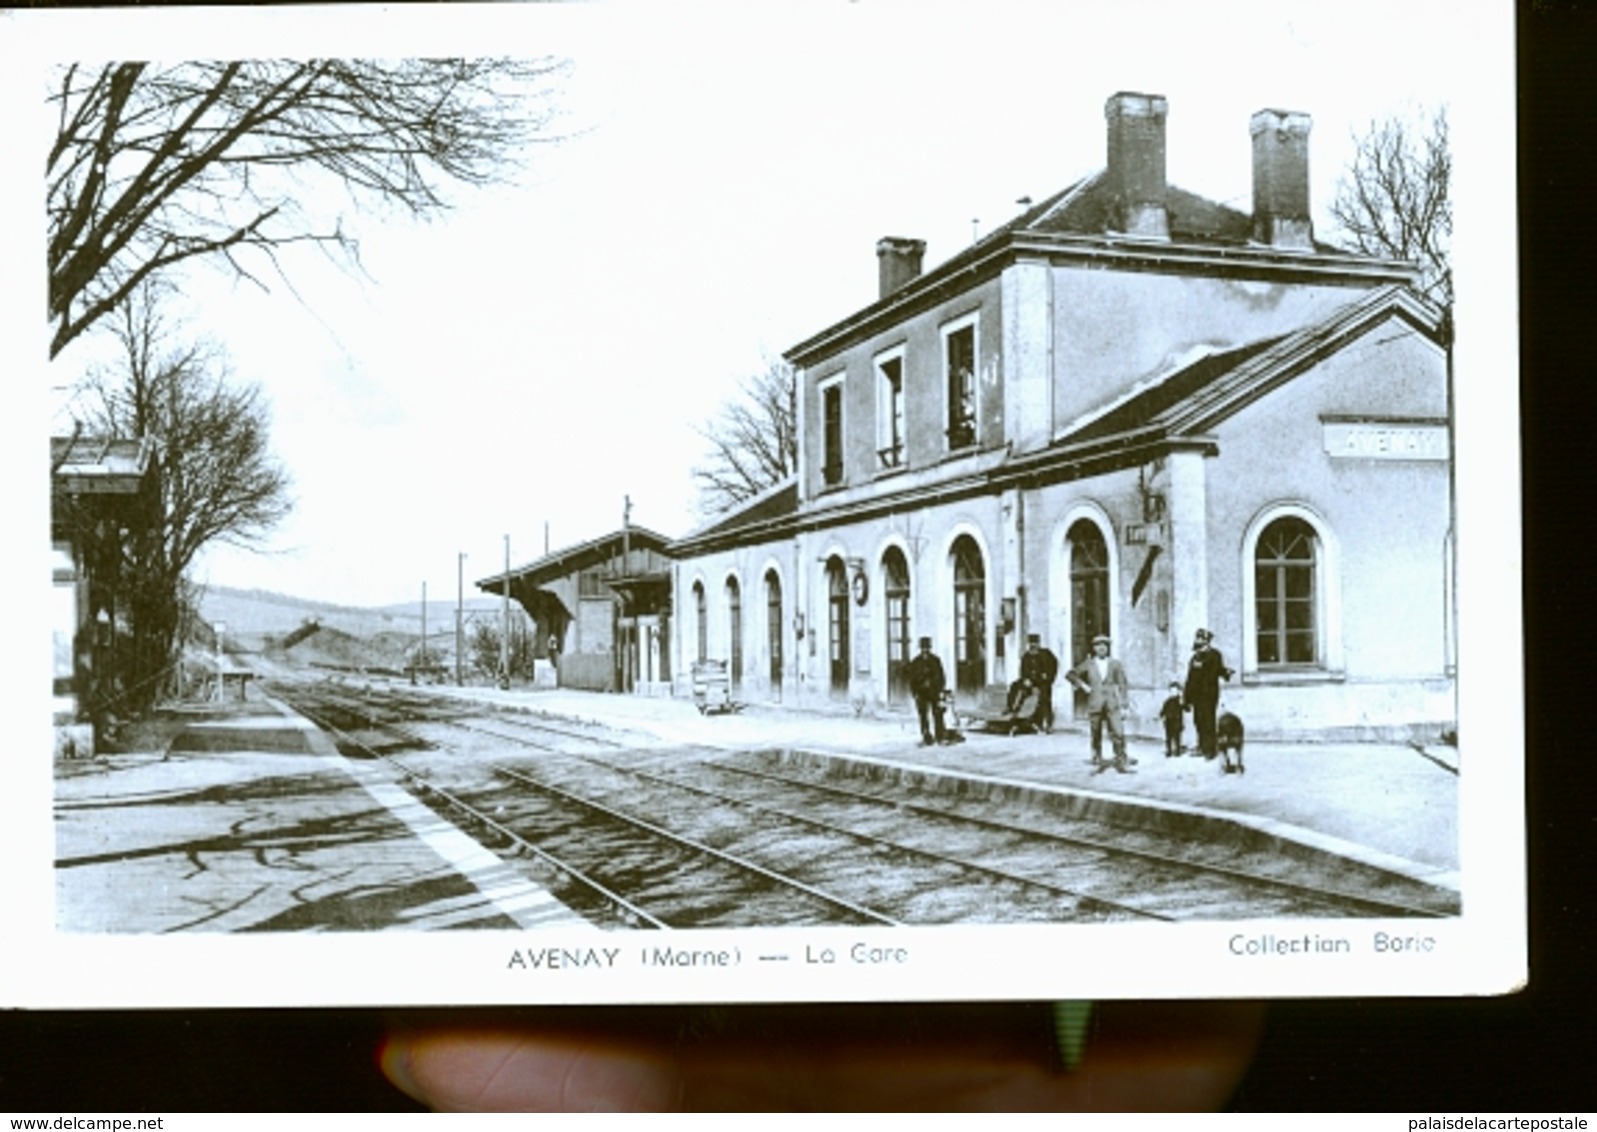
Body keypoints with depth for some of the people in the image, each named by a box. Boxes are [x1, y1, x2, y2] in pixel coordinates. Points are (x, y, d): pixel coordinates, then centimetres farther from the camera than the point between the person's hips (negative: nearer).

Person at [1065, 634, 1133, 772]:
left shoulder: (1115, 664, 4)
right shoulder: (1088, 665, 5)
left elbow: (1123, 686, 5)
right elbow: (1070, 675, 13)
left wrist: (1125, 706, 1)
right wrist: (1083, 685, 0)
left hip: (1112, 704, -1)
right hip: (1095, 704, 1)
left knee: (1118, 733, -9)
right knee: (1096, 735, 5)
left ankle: (1122, 763, -5)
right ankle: (1097, 759, 18)